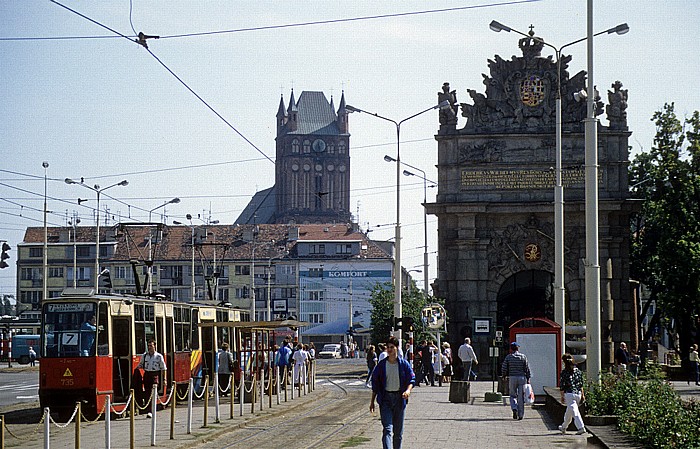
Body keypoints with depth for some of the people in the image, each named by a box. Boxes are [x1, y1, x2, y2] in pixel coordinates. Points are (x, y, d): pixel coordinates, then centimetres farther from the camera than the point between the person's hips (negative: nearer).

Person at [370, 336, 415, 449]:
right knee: (387, 429, -13)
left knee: (398, 430, 9)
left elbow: (412, 379, 2)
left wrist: (408, 390, -19)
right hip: (385, 398, -1)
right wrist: (372, 401, 8)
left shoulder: (404, 364, 1)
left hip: (399, 398, 1)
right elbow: (375, 384, 8)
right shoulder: (381, 365, 3)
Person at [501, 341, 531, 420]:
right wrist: (528, 378, 5)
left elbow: (504, 368, -1)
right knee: (521, 397, 5)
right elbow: (527, 369, -1)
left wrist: (504, 375, 16)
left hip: (512, 378, 0)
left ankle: (514, 408, -13)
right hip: (522, 378, 0)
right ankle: (520, 414, 6)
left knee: (513, 395, 12)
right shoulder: (523, 356, 1)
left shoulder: (508, 357, -1)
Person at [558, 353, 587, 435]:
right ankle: (564, 427, 35)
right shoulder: (578, 371, 6)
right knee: (569, 411, 20)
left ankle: (581, 427, -20)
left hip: (569, 394, -6)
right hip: (578, 393, 6)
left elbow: (562, 386, -6)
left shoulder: (564, 372, -7)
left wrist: (562, 396, 1)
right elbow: (581, 384, 7)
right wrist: (582, 394, 12)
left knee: (574, 412, -7)